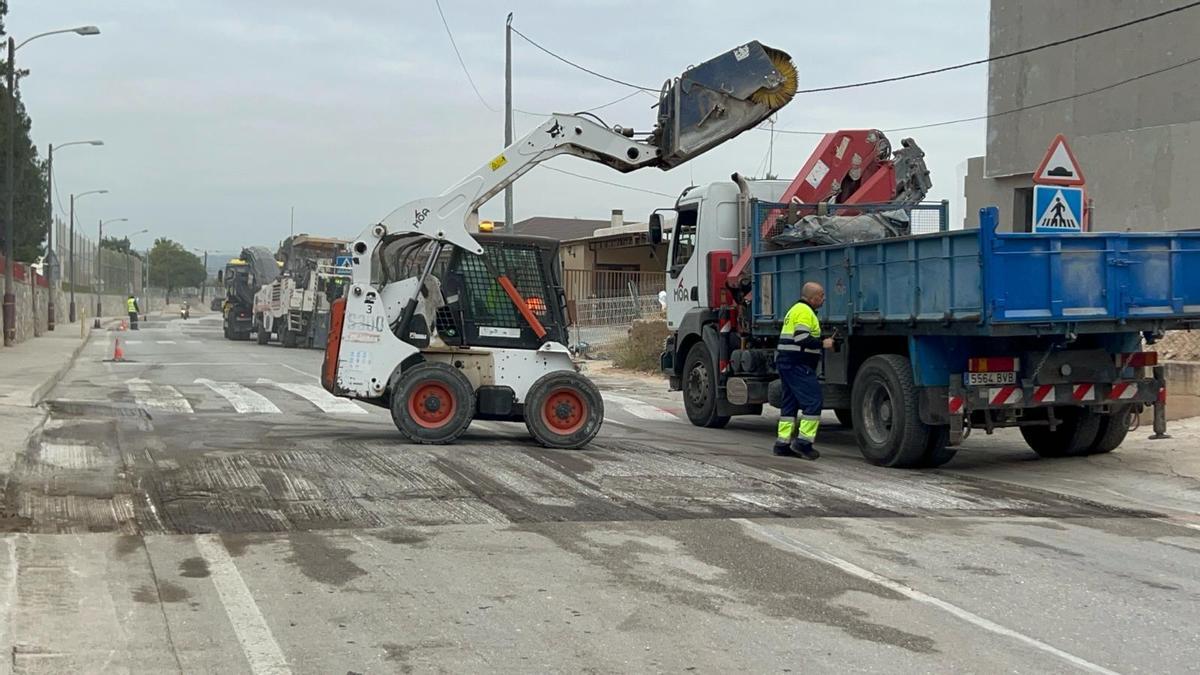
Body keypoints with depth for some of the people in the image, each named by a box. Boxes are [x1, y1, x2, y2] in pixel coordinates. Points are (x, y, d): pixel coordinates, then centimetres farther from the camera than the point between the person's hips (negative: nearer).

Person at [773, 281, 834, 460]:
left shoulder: (796, 309, 22)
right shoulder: (804, 311, -12)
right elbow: (802, 338, -23)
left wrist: (820, 343, 21)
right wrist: (822, 344, -13)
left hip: (786, 362, 11)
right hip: (798, 364, -11)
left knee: (790, 403, 12)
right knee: (813, 401, -10)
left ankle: (782, 443, 12)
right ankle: (803, 442, -11)